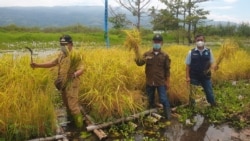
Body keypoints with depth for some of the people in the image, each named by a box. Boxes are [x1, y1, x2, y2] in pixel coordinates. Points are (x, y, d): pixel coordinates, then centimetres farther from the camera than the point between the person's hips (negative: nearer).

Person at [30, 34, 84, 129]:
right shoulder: (61, 55, 11)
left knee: (73, 105, -8)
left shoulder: (75, 55, -15)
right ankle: (71, 124, 40)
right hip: (63, 84, 9)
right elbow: (52, 63, 16)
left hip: (72, 84, -8)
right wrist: (37, 65, 9)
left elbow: (81, 69, -22)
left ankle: (79, 127, 6)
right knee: (67, 105, 20)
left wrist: (75, 74, -43)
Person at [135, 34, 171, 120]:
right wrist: (144, 59, -29)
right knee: (150, 100, 16)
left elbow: (167, 69, 2)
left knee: (163, 99, -1)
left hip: (161, 82, -2)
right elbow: (139, 63, -9)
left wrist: (167, 81, 0)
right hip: (149, 82, 2)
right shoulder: (147, 54, 1)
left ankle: (168, 116, 17)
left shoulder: (165, 55, -1)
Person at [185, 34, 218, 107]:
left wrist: (214, 67, -17)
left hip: (206, 77, 2)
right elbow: (187, 66, -4)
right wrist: (187, 77, -9)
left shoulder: (209, 51, -1)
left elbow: (211, 63, 6)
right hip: (194, 77, -1)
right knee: (192, 94, 9)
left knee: (209, 93, 13)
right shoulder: (191, 52, -6)